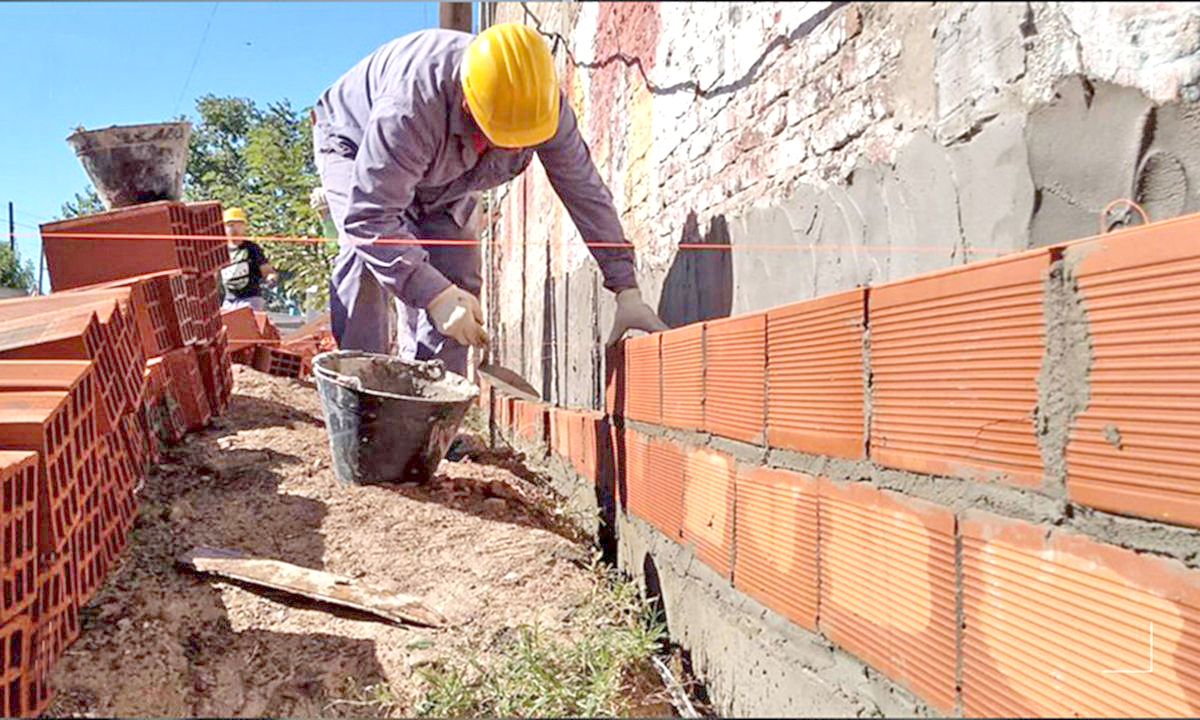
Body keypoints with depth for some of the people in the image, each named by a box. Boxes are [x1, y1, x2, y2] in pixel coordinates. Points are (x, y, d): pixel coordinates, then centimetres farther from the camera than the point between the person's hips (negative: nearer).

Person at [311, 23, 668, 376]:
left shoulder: (544, 104, -31)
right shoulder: (410, 107, -46)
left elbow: (586, 191, -23)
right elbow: (370, 216, -44)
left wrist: (626, 289, -26)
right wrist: (434, 295, -52)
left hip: (441, 179, 4)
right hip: (353, 145, -4)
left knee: (457, 279, -10)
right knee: (367, 259, -29)